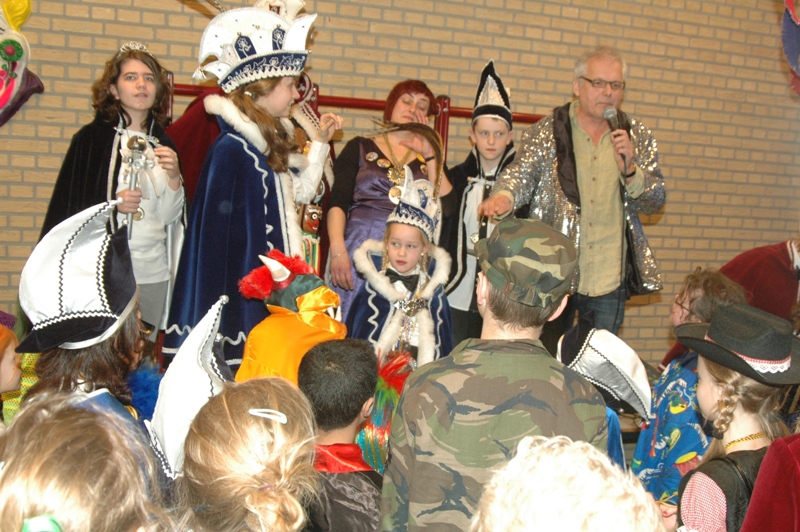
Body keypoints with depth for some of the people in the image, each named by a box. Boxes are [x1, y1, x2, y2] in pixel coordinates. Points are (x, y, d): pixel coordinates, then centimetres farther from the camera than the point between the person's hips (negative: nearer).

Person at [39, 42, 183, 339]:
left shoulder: (164, 144, 11)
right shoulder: (93, 138, -2)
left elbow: (170, 218, 8)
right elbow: (67, 207, -3)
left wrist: (174, 177, -7)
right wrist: (112, 205, -18)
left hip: (154, 274, 4)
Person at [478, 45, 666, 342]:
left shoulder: (638, 137, 7)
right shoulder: (547, 132, 1)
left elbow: (656, 201, 5)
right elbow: (521, 173, -11)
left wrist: (629, 169, -15)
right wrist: (504, 196, -35)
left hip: (609, 282, 2)